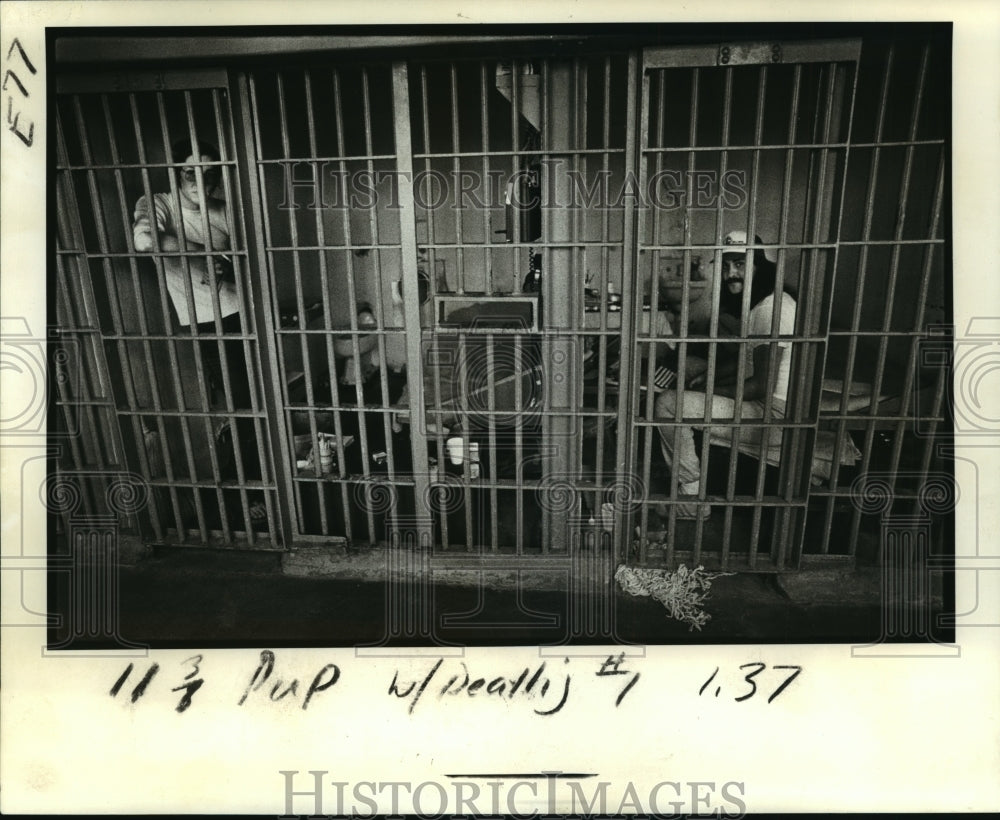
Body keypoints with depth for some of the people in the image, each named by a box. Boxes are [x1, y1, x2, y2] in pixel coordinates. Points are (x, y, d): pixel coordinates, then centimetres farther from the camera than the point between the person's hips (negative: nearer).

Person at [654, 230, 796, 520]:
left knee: (668, 403, -21)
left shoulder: (770, 309, -21)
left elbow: (764, 385, -24)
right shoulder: (758, 303, 11)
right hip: (762, 405, 11)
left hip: (772, 417, -11)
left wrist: (708, 392, -15)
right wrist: (710, 374, 7)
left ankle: (693, 498, -7)